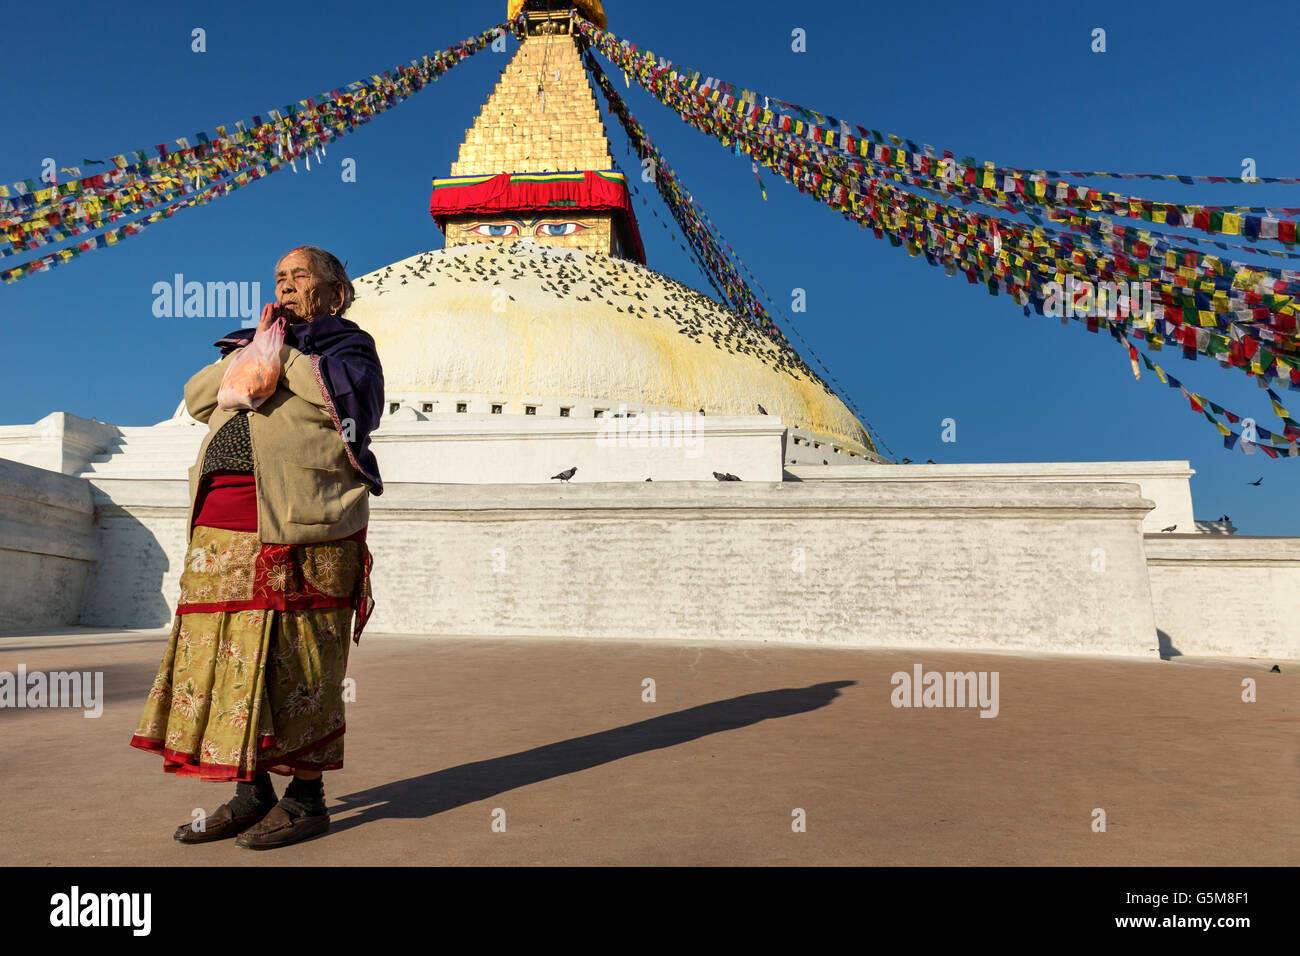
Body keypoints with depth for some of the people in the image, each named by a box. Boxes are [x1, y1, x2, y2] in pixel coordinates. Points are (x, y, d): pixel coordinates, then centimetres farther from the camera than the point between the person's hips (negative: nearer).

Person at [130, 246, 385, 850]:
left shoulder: (347, 344, 8)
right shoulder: (253, 341, 26)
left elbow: (340, 396, -14)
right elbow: (196, 399, 15)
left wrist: (281, 352, -3)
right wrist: (250, 352, 4)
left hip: (298, 525, -6)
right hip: (223, 523, 6)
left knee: (293, 660, -4)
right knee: (229, 657, 6)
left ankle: (306, 797, 7)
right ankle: (251, 794, 17)